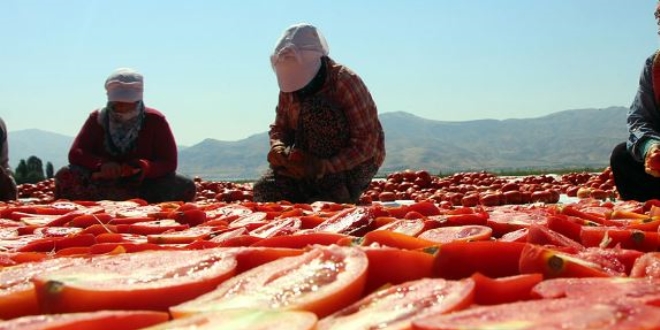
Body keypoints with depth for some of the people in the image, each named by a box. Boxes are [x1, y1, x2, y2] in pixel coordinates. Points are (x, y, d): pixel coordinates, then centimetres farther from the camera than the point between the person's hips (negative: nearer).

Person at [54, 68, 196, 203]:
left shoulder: (155, 120, -4)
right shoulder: (98, 118, 2)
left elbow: (169, 163, -8)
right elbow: (75, 153, -4)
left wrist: (143, 168, -30)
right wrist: (101, 164, -26)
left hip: (143, 184, -1)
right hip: (102, 183, 2)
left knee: (186, 187, -27)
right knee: (65, 175, -26)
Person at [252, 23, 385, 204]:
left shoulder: (346, 81, -22)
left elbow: (366, 143, -25)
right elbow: (279, 128, 3)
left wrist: (324, 167, -37)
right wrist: (279, 148, -22)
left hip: (356, 164, -5)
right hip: (316, 160, 5)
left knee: (316, 109, -30)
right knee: (264, 190, -19)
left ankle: (335, 190, -23)